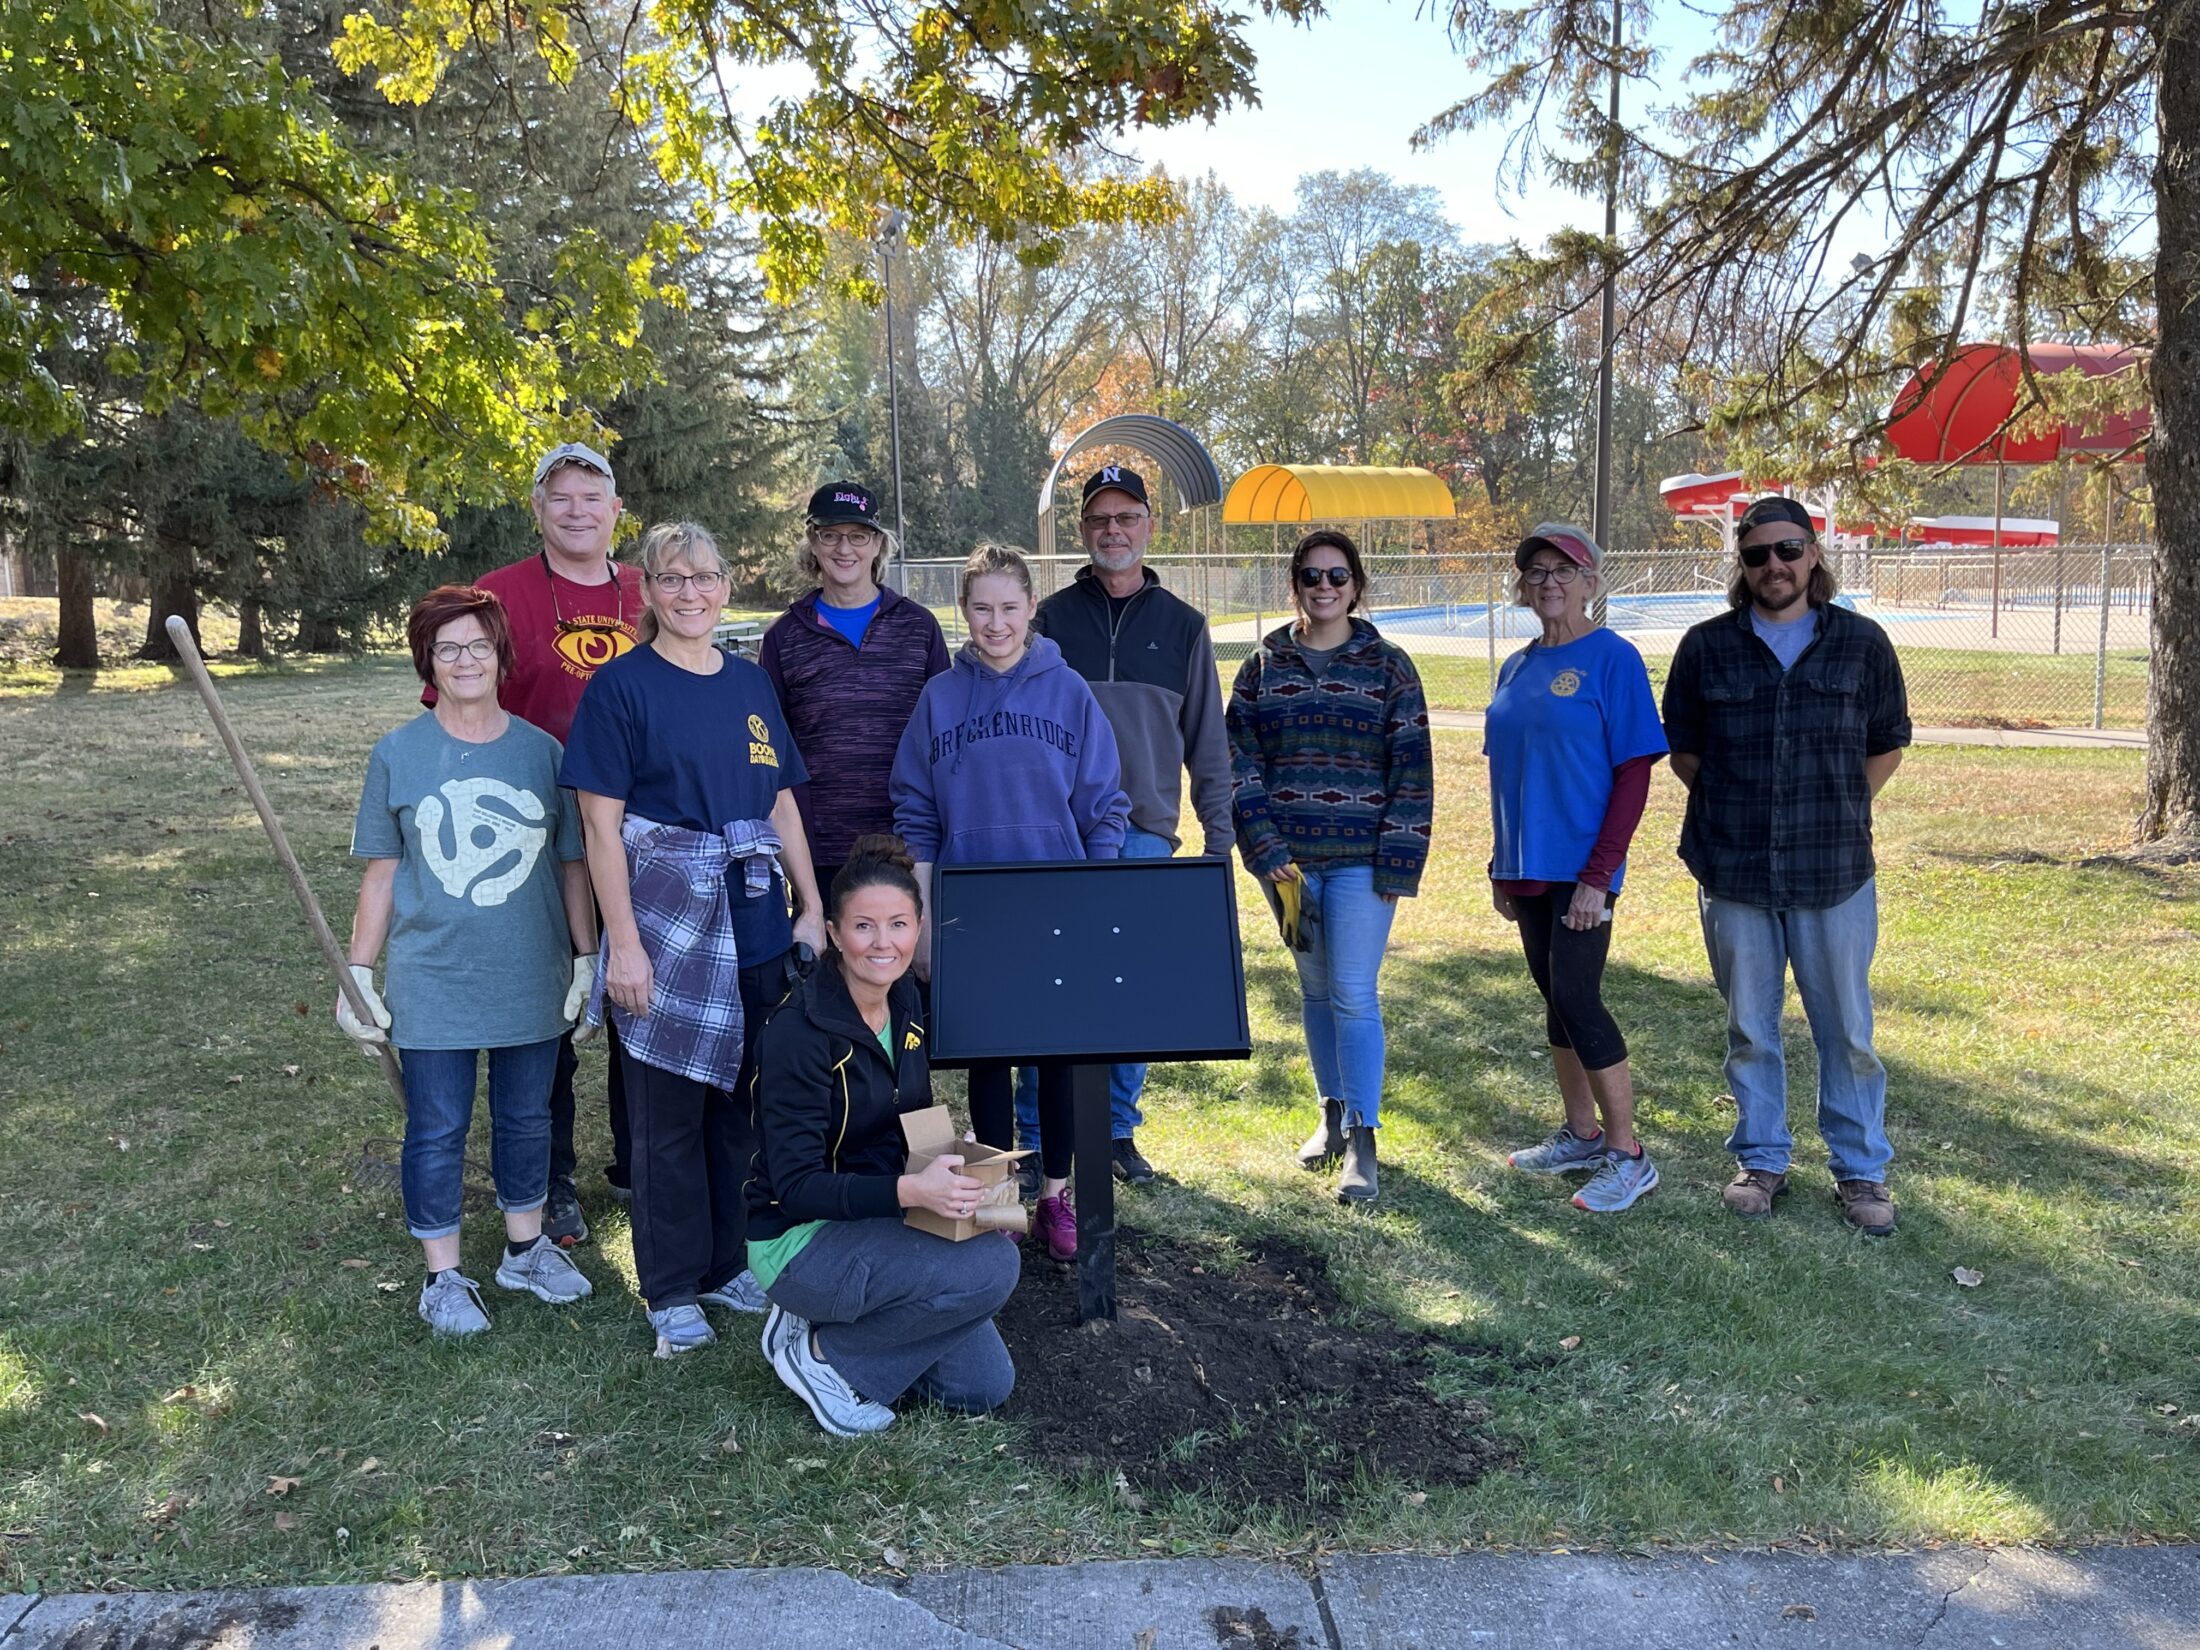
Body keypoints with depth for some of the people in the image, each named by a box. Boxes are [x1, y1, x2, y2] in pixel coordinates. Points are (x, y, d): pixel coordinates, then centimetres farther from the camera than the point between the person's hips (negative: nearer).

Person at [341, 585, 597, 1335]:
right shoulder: (398, 754, -3)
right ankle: (443, 1277, 23)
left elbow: (571, 864, 5)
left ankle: (525, 1250, 34)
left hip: (530, 979, 2)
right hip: (432, 983, -1)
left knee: (527, 1118, 15)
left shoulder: (541, 751, -1)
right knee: (436, 1130, 7)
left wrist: (586, 957, 4)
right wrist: (357, 976, 1)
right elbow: (380, 876, 1)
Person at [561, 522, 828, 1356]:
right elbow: (601, 824, -9)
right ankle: (672, 1290, 19)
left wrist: (812, 908, 9)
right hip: (666, 926, -5)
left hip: (755, 923, 5)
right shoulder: (621, 685, -6)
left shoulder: (751, 683, 10)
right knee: (668, 1112, 5)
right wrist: (623, 942, -14)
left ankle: (728, 1262, 30)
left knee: (743, 1100, 13)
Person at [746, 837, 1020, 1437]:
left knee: (986, 1387, 1)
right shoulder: (799, 1031, -23)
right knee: (992, 1267, -25)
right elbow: (797, 1186, -24)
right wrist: (909, 1190, -37)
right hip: (799, 1239, -7)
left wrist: (956, 1159, -7)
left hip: (875, 1226, 7)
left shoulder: (906, 1002, 0)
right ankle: (823, 1351, -7)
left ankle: (848, 1326, 15)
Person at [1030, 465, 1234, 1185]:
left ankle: (1118, 1131, 20)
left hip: (1146, 835, 1)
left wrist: (1218, 835, 5)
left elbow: (1207, 740, 10)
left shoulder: (1182, 625, 9)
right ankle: (1035, 1135, 11)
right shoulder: (1052, 618, 5)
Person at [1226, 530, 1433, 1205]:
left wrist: (1398, 864, -8)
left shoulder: (1388, 665, 0)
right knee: (1316, 990, 14)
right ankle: (1333, 1112, 29)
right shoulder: (1263, 666, 5)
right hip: (1288, 860, 3)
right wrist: (1267, 852, -8)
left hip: (1360, 861, -3)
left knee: (1354, 995, -5)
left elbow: (1411, 770, -3)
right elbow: (1239, 763, 2)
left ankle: (1362, 1138, 3)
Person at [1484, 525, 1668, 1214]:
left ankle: (1627, 1157, 4)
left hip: (1580, 869, -7)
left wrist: (1598, 874, -17)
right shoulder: (1517, 667, 12)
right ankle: (1581, 1134, 27)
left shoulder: (1613, 658, -8)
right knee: (1556, 997, 13)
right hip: (1528, 866, 7)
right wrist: (1501, 865, 14)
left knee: (1576, 999, -8)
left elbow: (1634, 774, -12)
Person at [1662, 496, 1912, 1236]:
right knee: (1749, 1027, 12)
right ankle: (1762, 1159, 27)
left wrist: (1838, 814, 3)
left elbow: (1887, 745, 10)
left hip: (1834, 873, -1)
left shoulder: (1861, 642, 1)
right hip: (1733, 872, 1)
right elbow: (1682, 750, 10)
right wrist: (1730, 812, 3)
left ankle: (1860, 1168, 23)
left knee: (1847, 1028, 7)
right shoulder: (1706, 647, 2)